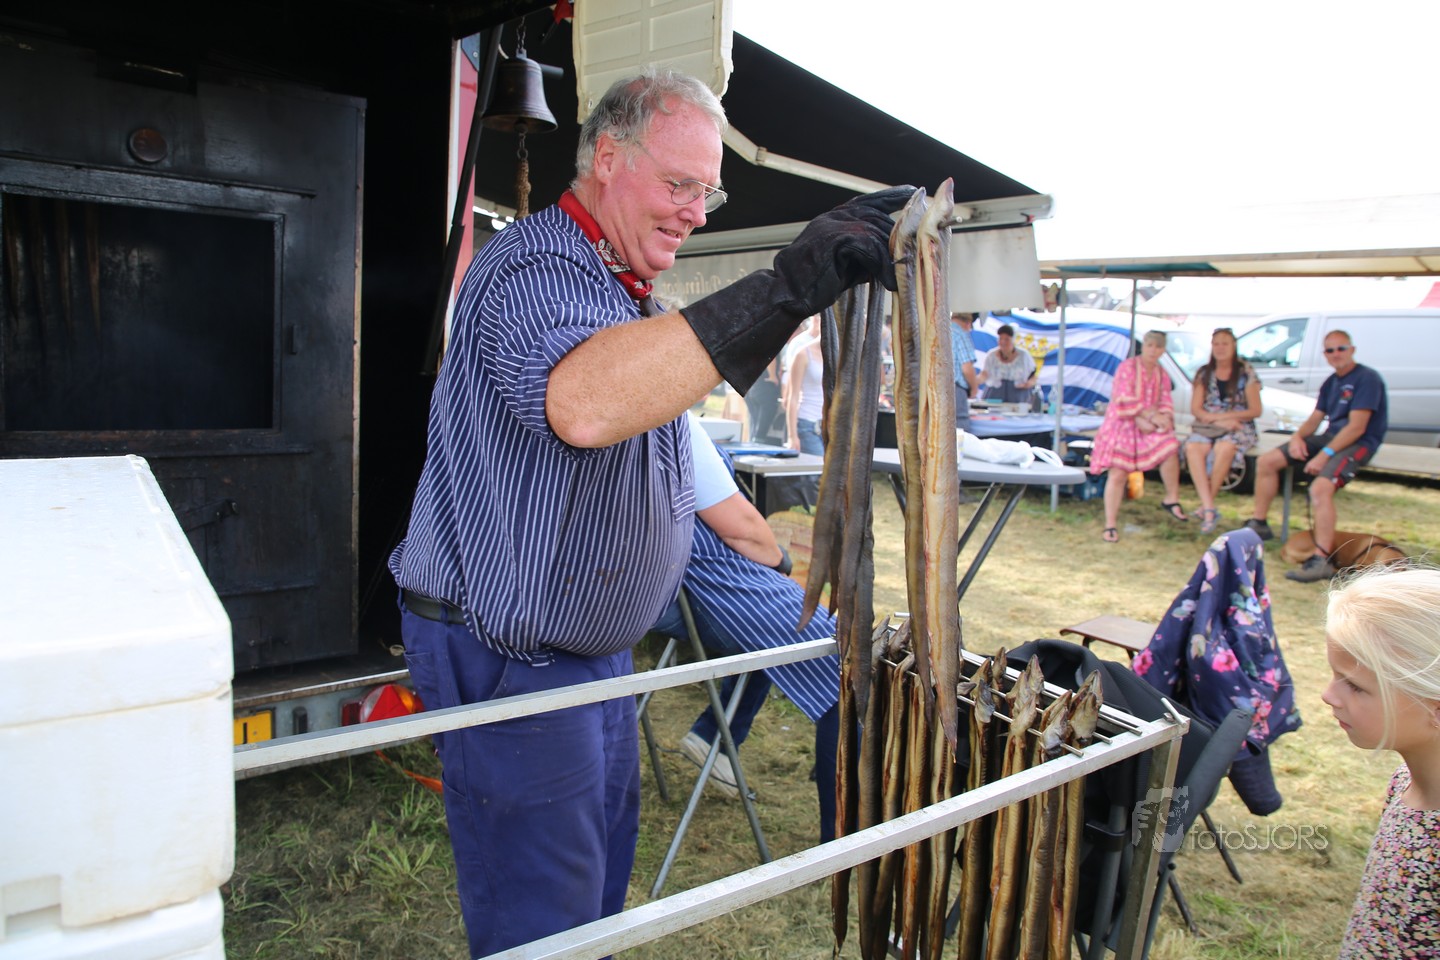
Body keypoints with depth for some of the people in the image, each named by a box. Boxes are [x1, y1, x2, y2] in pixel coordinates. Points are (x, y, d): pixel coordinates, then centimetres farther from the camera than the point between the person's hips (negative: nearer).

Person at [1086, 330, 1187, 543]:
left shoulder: (1162, 375, 12)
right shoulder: (1127, 367, -6)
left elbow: (1166, 405, 6)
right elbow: (1124, 400, -15)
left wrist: (1160, 418, -17)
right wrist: (1150, 414, -21)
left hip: (1148, 428, 4)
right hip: (1122, 426, -4)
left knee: (1170, 447, -24)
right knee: (1117, 474, -8)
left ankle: (1171, 500, -7)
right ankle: (1110, 525, 0)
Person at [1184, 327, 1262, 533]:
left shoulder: (1246, 374, 5)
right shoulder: (1204, 374, 12)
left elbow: (1255, 410, 1)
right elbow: (1196, 409, 5)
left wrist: (1223, 416, -9)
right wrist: (1218, 420, -13)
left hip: (1238, 427, -2)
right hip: (1207, 426, 2)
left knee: (1224, 448, -38)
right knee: (1193, 448, -34)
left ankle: (1206, 506, -26)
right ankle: (1210, 509, -38)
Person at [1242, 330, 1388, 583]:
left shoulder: (1367, 379, -11)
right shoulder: (1331, 382, 15)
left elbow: (1357, 427, -19)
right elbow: (1315, 419, 16)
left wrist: (1324, 455, -25)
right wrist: (1298, 436, -7)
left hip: (1357, 444, -9)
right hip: (1329, 437, 9)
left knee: (1320, 487, -35)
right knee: (1266, 462, 2)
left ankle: (1321, 561, -38)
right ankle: (1259, 524, 13)